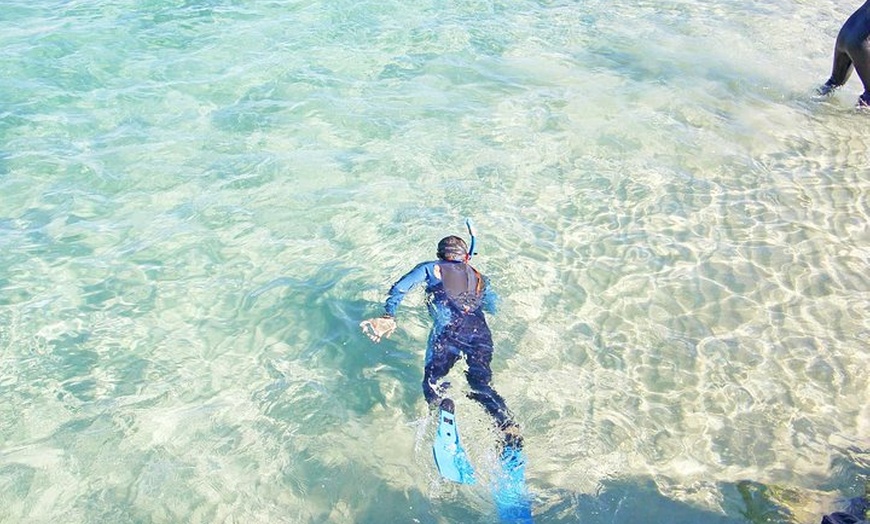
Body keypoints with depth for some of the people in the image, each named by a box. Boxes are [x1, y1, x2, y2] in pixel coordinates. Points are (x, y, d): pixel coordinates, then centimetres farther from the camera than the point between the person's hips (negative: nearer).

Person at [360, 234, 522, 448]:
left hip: (449, 330, -3)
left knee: (433, 380, -4)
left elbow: (400, 287, 10)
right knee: (481, 384, 6)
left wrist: (388, 316, 7)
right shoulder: (479, 277, 30)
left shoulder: (431, 268, 21)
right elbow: (493, 307, 39)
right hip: (481, 332, 4)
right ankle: (508, 428, -19)